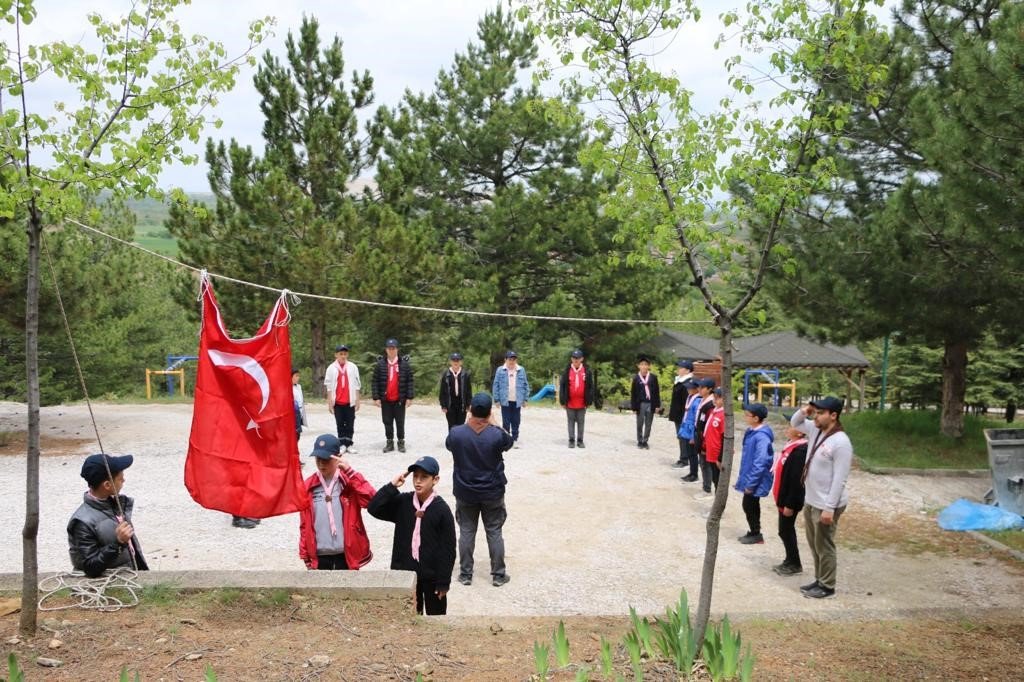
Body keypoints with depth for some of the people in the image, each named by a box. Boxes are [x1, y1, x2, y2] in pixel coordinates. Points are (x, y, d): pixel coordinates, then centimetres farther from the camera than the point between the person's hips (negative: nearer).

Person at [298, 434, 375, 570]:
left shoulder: (350, 482, -3)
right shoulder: (309, 486, 3)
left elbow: (372, 500, -21)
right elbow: (304, 524, 8)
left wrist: (350, 472, -22)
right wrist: (305, 555, 6)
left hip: (346, 555, -2)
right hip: (320, 556, 2)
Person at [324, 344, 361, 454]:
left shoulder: (353, 367, 2)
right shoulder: (331, 368, 0)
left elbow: (357, 385, 4)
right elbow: (329, 387, 2)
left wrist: (357, 401, 2)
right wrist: (330, 402, -1)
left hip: (350, 401, 0)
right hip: (337, 402, 0)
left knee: (350, 424, 4)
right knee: (340, 424, 5)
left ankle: (349, 444, 11)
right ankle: (342, 444, 11)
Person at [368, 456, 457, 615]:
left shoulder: (441, 509, -13)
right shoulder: (402, 502, -2)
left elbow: (448, 549, -11)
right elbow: (373, 508, -12)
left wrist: (444, 582, -11)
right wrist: (392, 486, -18)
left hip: (432, 576, -3)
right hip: (405, 573, 3)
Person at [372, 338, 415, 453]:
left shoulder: (404, 364, -1)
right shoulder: (380, 364, 0)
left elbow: (409, 381, 0)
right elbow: (374, 382, 0)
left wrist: (409, 397, -5)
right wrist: (376, 397, -6)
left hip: (400, 400, -1)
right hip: (385, 400, 1)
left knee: (400, 422, 6)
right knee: (387, 422, 7)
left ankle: (401, 442, 16)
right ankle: (389, 443, 17)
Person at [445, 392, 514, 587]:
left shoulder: (456, 433, -15)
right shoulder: (497, 434, -18)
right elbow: (508, 441, 5)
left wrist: (467, 422, 9)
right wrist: (492, 422, 7)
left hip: (465, 493, 1)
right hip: (492, 493, -1)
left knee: (466, 531, 13)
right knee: (494, 532, 10)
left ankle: (465, 574, 19)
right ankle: (498, 575, 18)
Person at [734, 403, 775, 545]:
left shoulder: (762, 437, -26)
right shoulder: (751, 432, 4)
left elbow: (760, 463, -26)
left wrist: (750, 483, -21)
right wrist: (743, 477, 17)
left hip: (755, 481, -9)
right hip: (749, 477, 9)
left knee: (749, 506, 3)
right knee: (751, 506, 18)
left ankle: (756, 535, 18)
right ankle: (753, 532, 31)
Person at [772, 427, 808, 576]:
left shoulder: (800, 451, -23)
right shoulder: (791, 445, 8)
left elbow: (796, 480, -24)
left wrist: (790, 504, -22)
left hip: (791, 500, -9)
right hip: (784, 497, 9)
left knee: (785, 530, 0)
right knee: (786, 530, 17)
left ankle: (795, 564, 13)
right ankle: (790, 561, 28)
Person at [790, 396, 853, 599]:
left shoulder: (841, 443, -23)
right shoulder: (815, 430, 2)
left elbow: (839, 480, -23)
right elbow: (795, 422, 22)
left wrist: (829, 508, -23)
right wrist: (803, 411, -2)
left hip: (825, 505, -9)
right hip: (810, 501, 9)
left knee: (824, 547, 4)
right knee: (815, 545, 19)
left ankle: (827, 587, 17)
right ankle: (819, 580, 32)